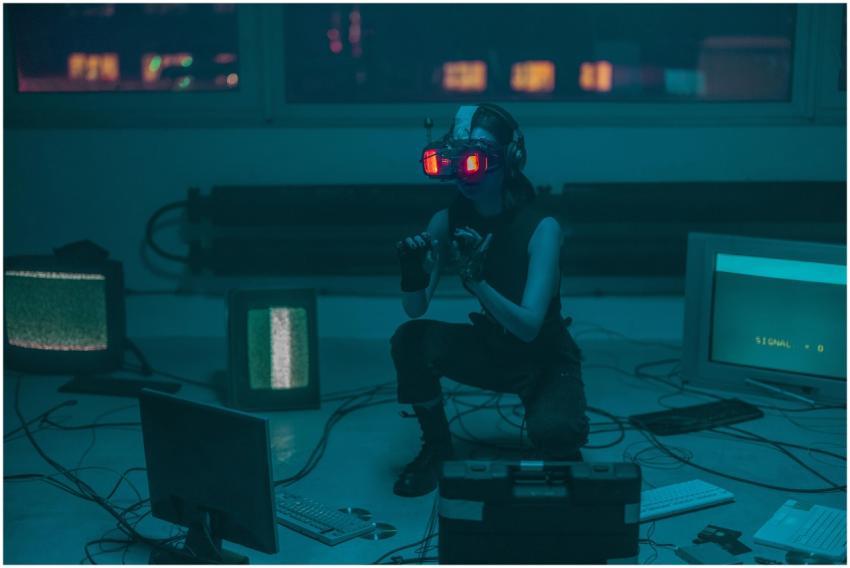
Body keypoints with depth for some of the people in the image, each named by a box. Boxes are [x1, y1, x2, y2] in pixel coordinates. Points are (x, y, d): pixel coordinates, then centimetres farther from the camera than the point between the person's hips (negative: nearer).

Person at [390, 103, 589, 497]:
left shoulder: (541, 228, -24)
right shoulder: (447, 221, -11)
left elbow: (529, 327, -31)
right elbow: (416, 309, -12)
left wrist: (475, 278, -47)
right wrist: (412, 273, -35)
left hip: (547, 361, -4)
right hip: (490, 350, 4)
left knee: (550, 434, -33)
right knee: (410, 340, -22)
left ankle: (563, 450, 8)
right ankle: (437, 448, 2)